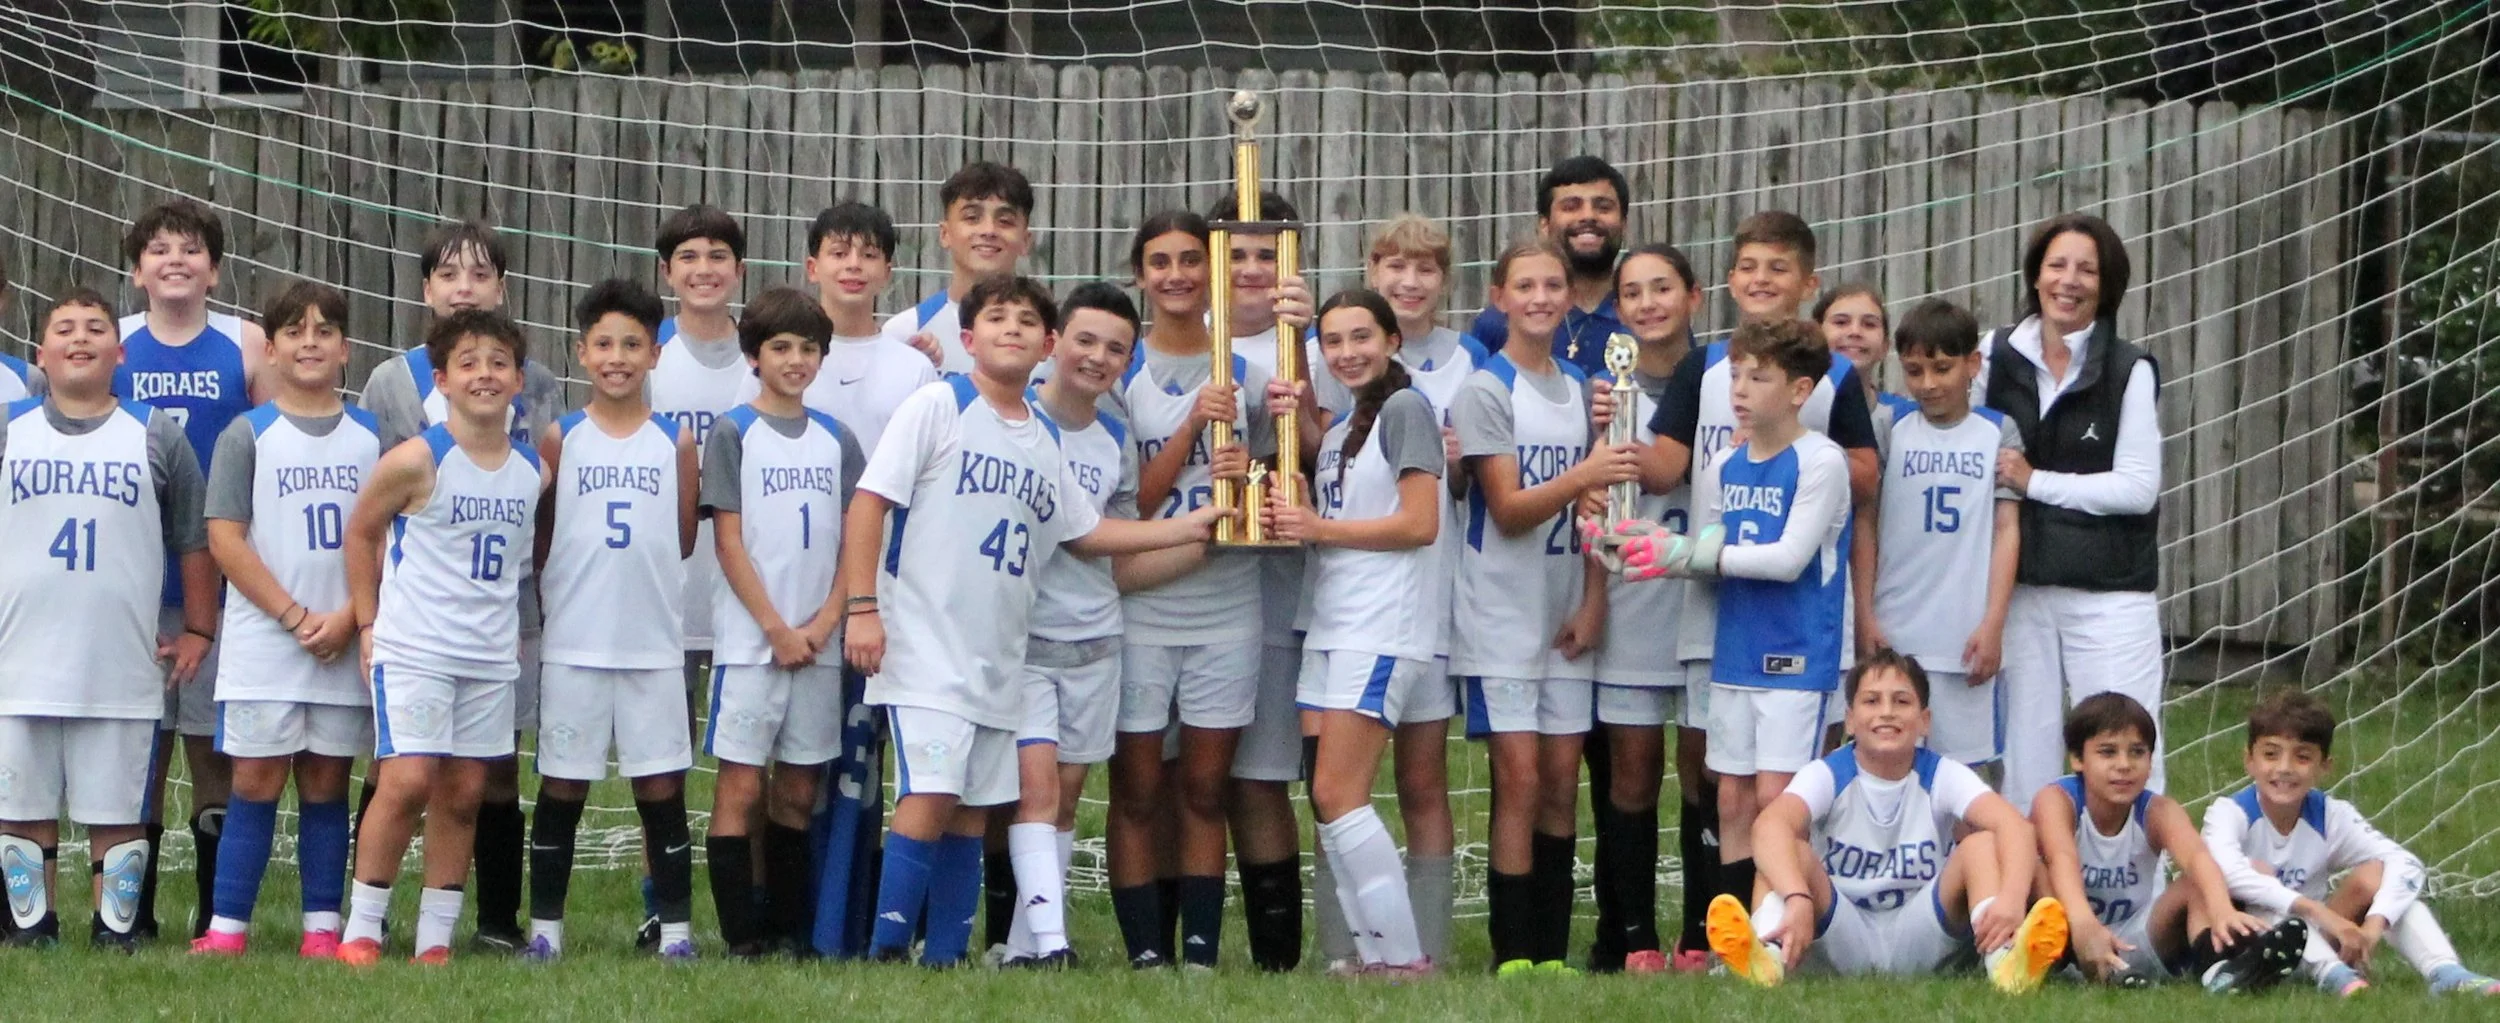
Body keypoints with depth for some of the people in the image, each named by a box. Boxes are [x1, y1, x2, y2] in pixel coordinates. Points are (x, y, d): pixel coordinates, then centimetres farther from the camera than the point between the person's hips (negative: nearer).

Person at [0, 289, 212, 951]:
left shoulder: (157, 435, 7)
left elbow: (195, 541, 11)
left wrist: (198, 630, 8)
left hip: (122, 665, -1)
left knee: (118, 808, 0)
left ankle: (117, 924, 9)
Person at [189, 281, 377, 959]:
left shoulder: (373, 438, 9)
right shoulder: (247, 436, 2)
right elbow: (224, 539, -4)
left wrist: (348, 618, -8)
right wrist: (296, 616, -10)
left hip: (346, 645, 2)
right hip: (263, 643, -2)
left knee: (326, 782, 5)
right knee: (257, 781, -5)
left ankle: (322, 928, 8)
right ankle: (225, 928, -3)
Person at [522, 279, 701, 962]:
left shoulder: (674, 442, 4)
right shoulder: (559, 439, 2)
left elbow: (684, 539, 9)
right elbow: (537, 540, 5)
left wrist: (637, 577, 4)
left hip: (654, 644, 1)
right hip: (572, 644, 0)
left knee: (661, 788, 2)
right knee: (561, 788, 4)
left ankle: (676, 927, 6)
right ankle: (545, 926, 10)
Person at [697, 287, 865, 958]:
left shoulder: (836, 441, 11)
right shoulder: (734, 434, -1)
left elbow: (855, 542, 10)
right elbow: (729, 542, -5)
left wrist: (826, 622, -5)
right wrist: (778, 629, -10)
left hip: (817, 643, 4)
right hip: (750, 642, -4)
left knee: (798, 790, 7)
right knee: (741, 785, -7)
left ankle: (791, 928, 11)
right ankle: (741, 935, -7)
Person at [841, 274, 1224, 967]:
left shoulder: (1044, 441, 16)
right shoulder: (939, 407, -3)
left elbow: (1087, 533, 27)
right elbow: (869, 503, -6)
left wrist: (1189, 526, 20)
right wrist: (861, 606, -14)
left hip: (999, 661, 7)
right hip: (925, 645, -7)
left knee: (972, 811, 6)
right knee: (931, 794, -16)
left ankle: (946, 956, 11)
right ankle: (886, 951, -12)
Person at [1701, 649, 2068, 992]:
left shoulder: (1942, 777, -4)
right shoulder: (1828, 775, -6)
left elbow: (2014, 825, -23)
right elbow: (1771, 824, -29)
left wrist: (2011, 899, -46)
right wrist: (1797, 899, -51)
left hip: (1918, 941, 0)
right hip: (1842, 940, 0)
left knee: (1982, 843, -20)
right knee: (1786, 849, -24)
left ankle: (2003, 959, -47)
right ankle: (1767, 956, -54)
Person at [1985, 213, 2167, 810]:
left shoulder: (2129, 373, -2)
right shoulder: (1997, 359, 7)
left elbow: (2138, 487, -7)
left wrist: (2036, 482, -9)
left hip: (2110, 593, -3)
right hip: (2020, 589, 3)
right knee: (2024, 757, 6)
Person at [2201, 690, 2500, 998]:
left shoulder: (2331, 817, -5)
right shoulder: (2229, 813, -15)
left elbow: (2406, 864, -17)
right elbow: (2225, 869, -39)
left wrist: (2375, 924, -37)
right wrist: (2316, 911, -46)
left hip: (2312, 942, 3)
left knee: (2375, 874, -15)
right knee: (2258, 870, -28)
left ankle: (2446, 973, -35)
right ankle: (2332, 973, -47)